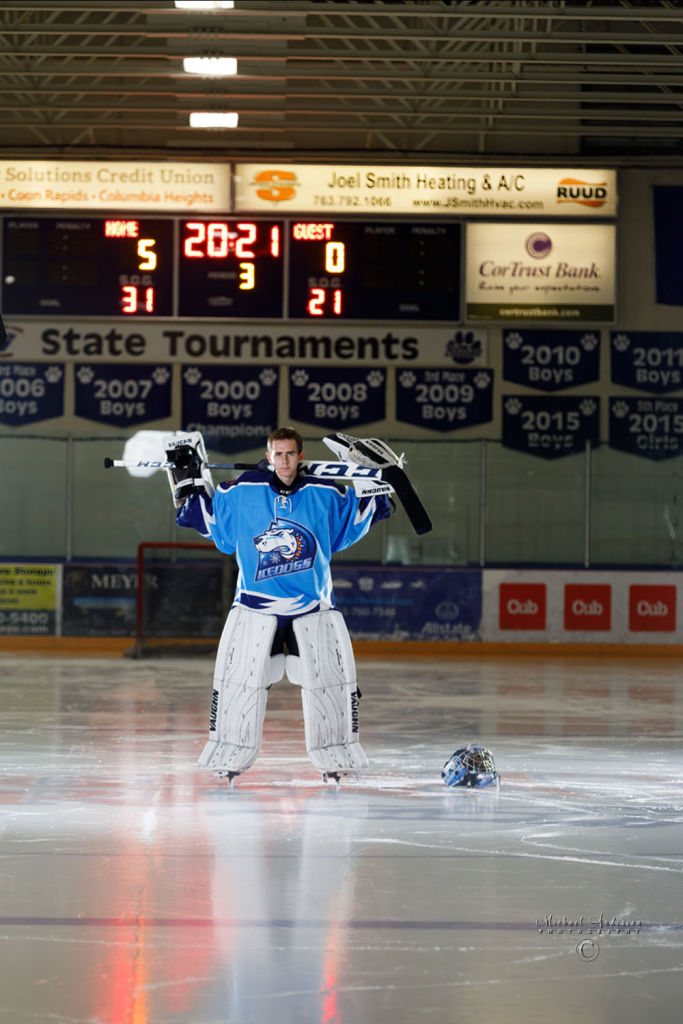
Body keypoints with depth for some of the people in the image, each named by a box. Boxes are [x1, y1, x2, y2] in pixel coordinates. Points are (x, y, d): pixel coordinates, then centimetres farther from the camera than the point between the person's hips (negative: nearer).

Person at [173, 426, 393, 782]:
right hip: (255, 603, -1)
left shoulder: (325, 494, -1)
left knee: (329, 677, 1)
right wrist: (191, 484, 3)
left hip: (312, 604, 1)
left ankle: (335, 754, 14)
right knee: (239, 679, -2)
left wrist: (375, 489, 4)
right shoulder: (242, 492, -2)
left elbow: (354, 519, 15)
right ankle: (229, 755, 9)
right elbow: (209, 518, 12)